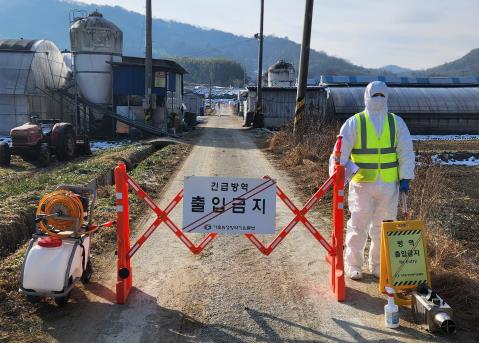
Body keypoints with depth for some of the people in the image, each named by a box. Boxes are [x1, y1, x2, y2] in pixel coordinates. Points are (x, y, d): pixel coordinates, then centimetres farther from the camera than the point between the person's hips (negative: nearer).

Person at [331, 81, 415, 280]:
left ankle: (378, 265, 26)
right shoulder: (354, 123, -1)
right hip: (361, 183, -2)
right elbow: (341, 151, -5)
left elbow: (406, 151, 8)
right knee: (358, 226, 3)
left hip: (389, 184, 3)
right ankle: (353, 264, 20)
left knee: (383, 227, 11)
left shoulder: (396, 123, 7)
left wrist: (405, 178, 1)